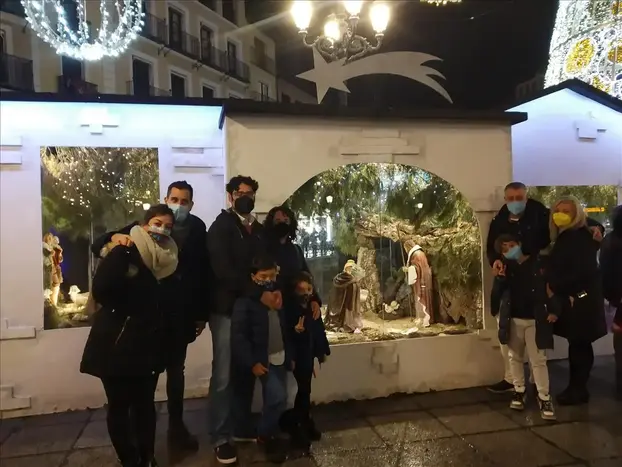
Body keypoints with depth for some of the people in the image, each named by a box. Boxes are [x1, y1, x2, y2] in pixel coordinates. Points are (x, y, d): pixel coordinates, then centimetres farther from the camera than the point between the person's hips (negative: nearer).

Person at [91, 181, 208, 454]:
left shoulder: (197, 228, -1)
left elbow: (203, 272, -1)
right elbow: (97, 246, -4)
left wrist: (202, 313, -2)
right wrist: (115, 237, -27)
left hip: (181, 313, 1)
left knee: (175, 369, 13)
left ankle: (176, 427, 25)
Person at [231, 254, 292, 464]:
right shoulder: (245, 300, -13)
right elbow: (238, 334, -16)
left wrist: (291, 355, 9)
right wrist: (251, 363, -19)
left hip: (281, 357, 6)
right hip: (263, 359, -6)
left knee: (273, 400, 10)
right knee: (278, 398, -15)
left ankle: (269, 433, 33)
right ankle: (265, 436, 9)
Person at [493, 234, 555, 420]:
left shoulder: (538, 263, -6)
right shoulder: (507, 267, 3)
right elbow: (499, 290, -2)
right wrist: (500, 275, -20)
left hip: (535, 319, -3)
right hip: (513, 319, 4)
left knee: (538, 360, 0)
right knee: (515, 357, 14)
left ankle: (544, 397, 8)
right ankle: (519, 390, 27)